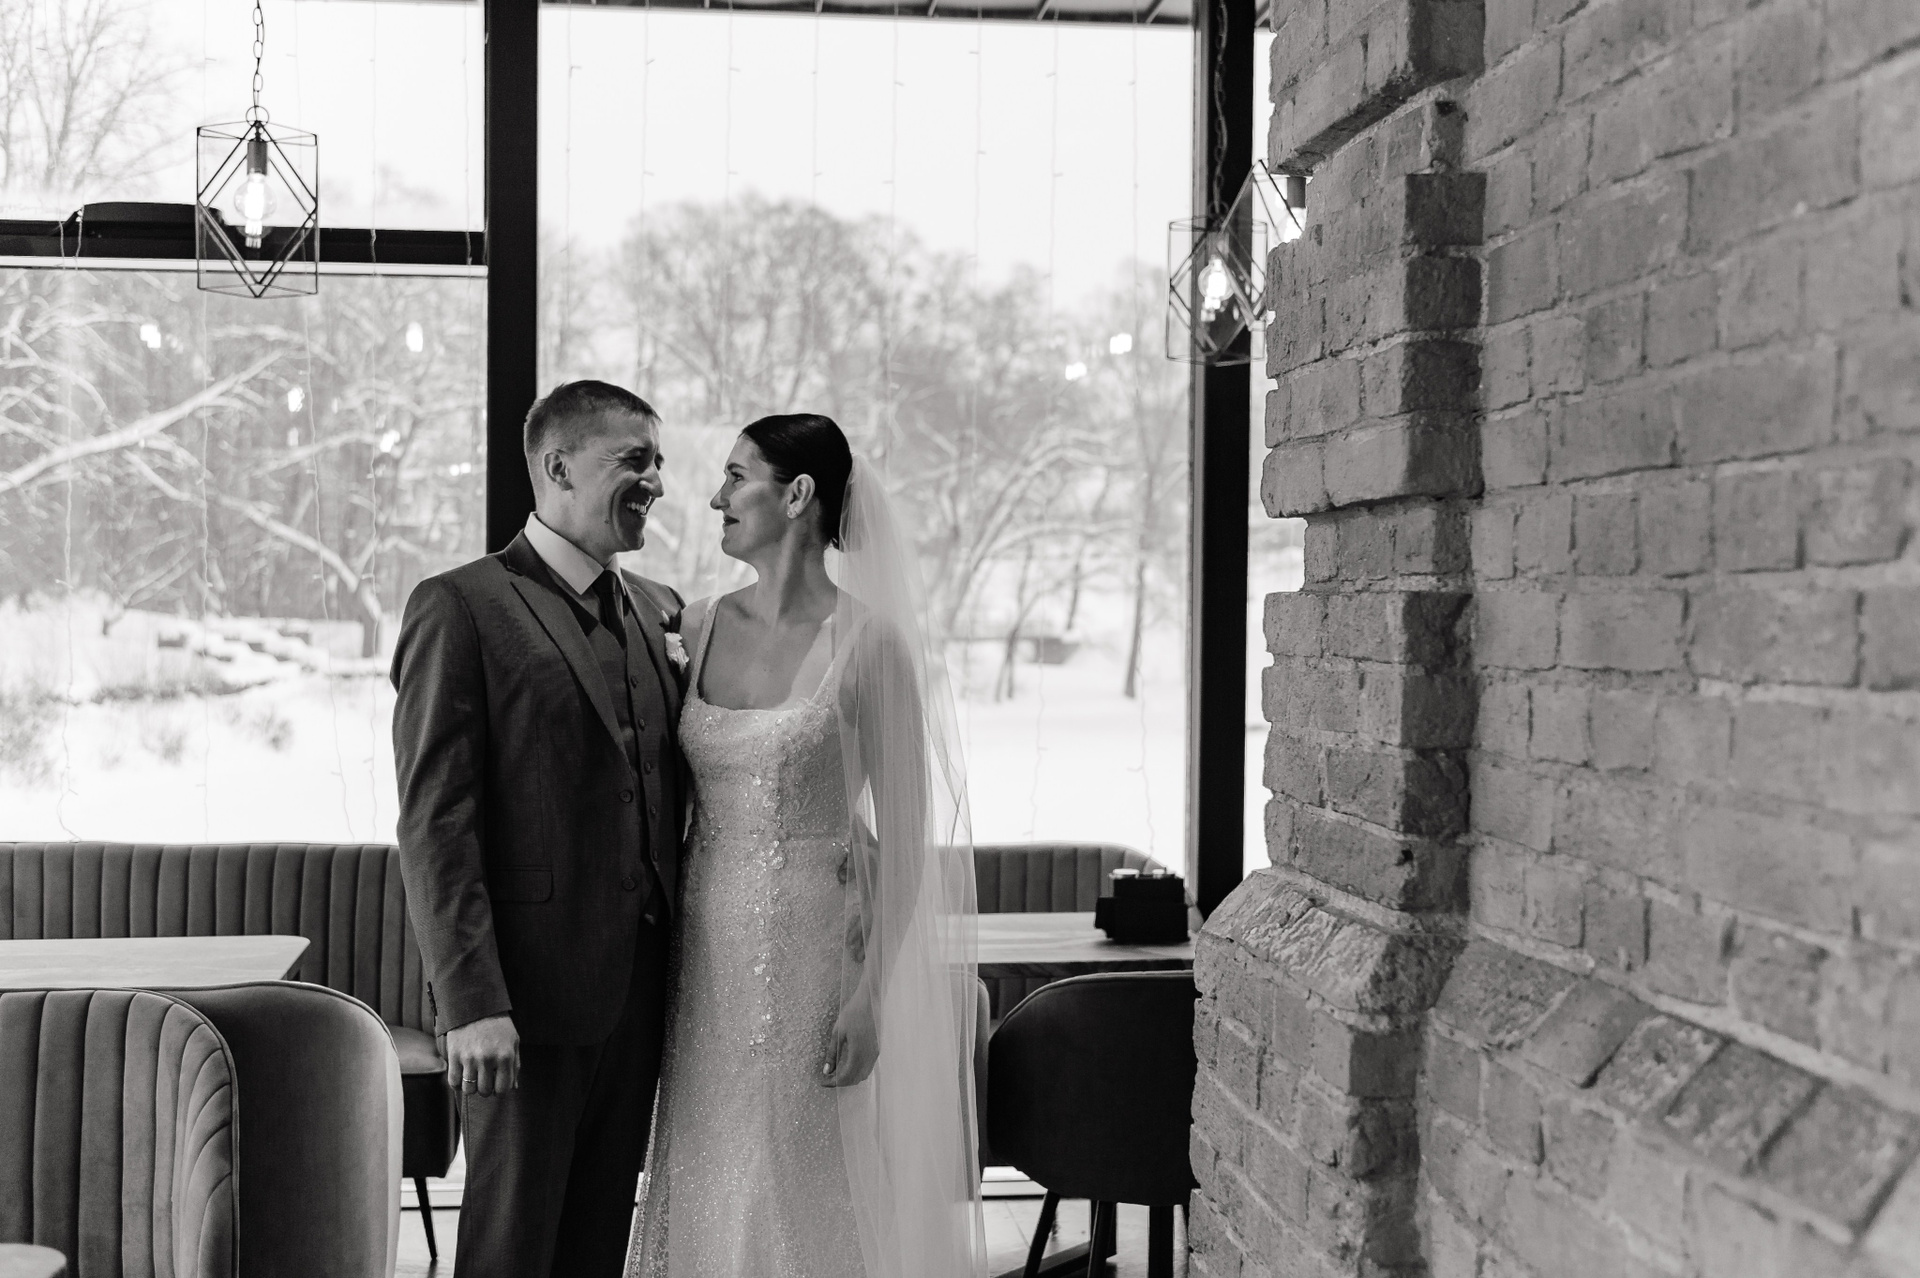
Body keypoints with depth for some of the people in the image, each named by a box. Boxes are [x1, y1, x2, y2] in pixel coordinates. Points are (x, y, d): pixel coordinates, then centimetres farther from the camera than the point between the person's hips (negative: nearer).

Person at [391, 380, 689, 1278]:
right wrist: (472, 1000, -18)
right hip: (529, 993, -6)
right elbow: (434, 823, -13)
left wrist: (677, 970, 10)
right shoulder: (461, 608, -8)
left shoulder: (656, 610, 13)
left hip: (637, 995, 6)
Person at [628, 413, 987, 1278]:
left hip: (814, 939, -5)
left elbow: (906, 833, -9)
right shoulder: (699, 627, 5)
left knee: (800, 1184, 4)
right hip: (707, 945, 5)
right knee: (709, 1182, 12)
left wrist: (871, 994, -13)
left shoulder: (867, 641, -10)